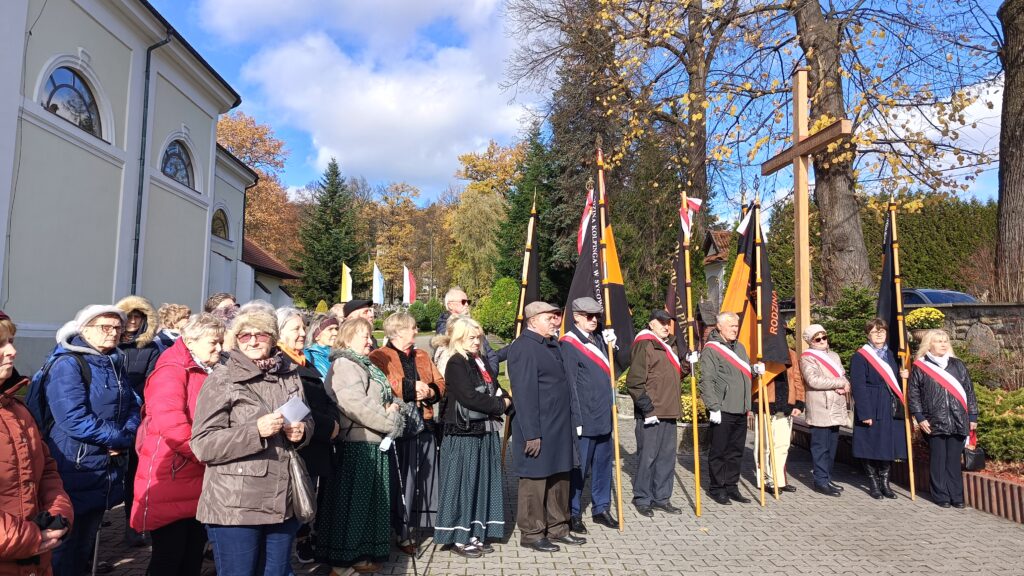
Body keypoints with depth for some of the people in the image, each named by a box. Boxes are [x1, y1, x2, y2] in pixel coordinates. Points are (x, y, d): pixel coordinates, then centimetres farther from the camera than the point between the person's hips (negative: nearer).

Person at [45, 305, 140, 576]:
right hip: (73, 470, -7)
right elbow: (74, 419, -22)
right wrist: (118, 437, -14)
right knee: (63, 544, 3)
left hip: (107, 470, 7)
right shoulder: (67, 364, -13)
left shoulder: (115, 364, 11)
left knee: (86, 544, 18)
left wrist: (126, 437, -9)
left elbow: (132, 407, 10)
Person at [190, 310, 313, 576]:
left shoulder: (289, 375, 6)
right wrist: (256, 431, -25)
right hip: (235, 506, -4)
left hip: (284, 502, 5)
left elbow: (307, 421, 19)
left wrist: (301, 431, -5)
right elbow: (202, 445, -13)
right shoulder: (222, 380, -7)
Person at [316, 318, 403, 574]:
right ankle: (347, 555, 12)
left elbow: (382, 399, 24)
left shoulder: (365, 365, 19)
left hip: (373, 442, 10)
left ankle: (364, 549, 28)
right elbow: (356, 406, -23)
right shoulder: (344, 365, -13)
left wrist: (391, 409, 2)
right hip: (358, 443, -10)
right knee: (353, 500, 0)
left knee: (369, 499, 16)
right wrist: (390, 422, -14)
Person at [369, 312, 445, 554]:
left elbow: (440, 384, 16)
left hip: (425, 426, 6)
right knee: (403, 480, -1)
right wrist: (412, 386, -13)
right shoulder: (379, 357, -3)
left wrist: (429, 391, -6)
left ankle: (426, 522, 23)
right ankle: (402, 533, 10)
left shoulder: (422, 356, 19)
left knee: (427, 477, 10)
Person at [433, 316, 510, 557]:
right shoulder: (456, 364, -11)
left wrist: (506, 400, -5)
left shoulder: (480, 363, 14)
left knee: (483, 482, 11)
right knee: (463, 484, 1)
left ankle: (475, 534, 22)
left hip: (485, 432, 8)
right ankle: (459, 538, 12)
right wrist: (500, 405, -11)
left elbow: (495, 389, 17)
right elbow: (469, 397, -20)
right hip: (463, 434, -8)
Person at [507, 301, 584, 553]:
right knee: (535, 480, 3)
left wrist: (566, 424, 18)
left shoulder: (553, 344, 14)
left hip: (559, 428, 10)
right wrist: (531, 433, -21)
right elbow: (524, 394, -21)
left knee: (560, 479, 17)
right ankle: (531, 533, 18)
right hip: (538, 430, -9)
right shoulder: (523, 348, -16)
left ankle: (557, 528, 31)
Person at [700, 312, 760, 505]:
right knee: (719, 451, 2)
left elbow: (745, 371, 27)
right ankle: (716, 488, 13)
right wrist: (714, 407, -19)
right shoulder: (711, 349, -9)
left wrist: (755, 369, 5)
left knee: (735, 451, 14)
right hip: (722, 411, -7)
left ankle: (731, 486, 24)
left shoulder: (739, 347, 16)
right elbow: (707, 381, -14)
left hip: (740, 410, 8)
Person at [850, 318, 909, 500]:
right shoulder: (860, 357, -8)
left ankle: (884, 483, 21)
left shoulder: (890, 354, 13)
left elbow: (894, 381, 23)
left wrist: (904, 375, 0)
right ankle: (873, 484, 14)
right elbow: (858, 386, -13)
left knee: (889, 446, 8)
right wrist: (865, 413, -19)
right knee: (871, 447, 1)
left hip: (891, 410, 6)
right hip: (872, 410, -6)